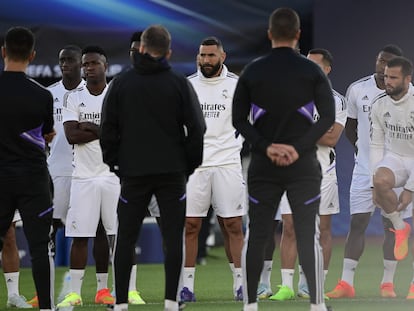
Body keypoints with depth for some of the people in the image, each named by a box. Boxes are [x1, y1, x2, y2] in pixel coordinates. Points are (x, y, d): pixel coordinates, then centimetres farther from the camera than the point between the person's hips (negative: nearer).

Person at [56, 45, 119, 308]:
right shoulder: (74, 98, 5)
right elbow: (72, 136, -7)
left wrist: (91, 128, -10)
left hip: (113, 175, 0)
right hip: (83, 176, 0)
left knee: (107, 234, 4)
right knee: (80, 235, -2)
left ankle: (103, 289, 12)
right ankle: (75, 292, 0)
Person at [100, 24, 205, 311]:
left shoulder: (120, 84, 1)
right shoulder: (179, 84, -2)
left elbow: (108, 129, 1)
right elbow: (197, 129, -2)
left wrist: (114, 162, 11)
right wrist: (191, 165, 8)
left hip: (133, 172, 1)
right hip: (172, 171, -1)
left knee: (126, 237, 6)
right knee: (173, 236, 3)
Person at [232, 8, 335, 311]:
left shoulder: (252, 71, 1)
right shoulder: (312, 70, -3)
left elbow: (239, 119, -1)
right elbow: (328, 116, -7)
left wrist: (265, 147, -6)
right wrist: (300, 148, -10)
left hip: (263, 166, 1)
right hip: (303, 166, -1)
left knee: (256, 236, 6)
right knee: (308, 237, 2)